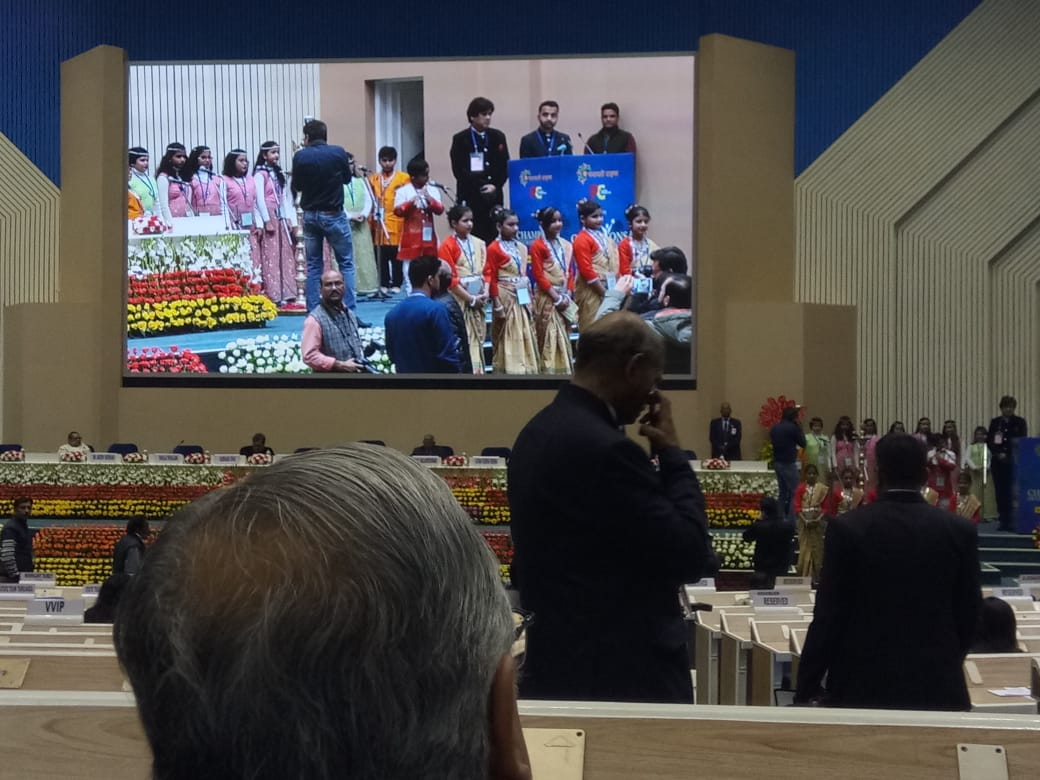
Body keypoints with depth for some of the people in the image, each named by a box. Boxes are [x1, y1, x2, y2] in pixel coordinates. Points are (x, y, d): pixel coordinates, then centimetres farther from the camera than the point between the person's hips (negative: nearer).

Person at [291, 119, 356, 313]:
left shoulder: (300, 156, -6)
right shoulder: (338, 153, -8)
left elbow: (296, 187, 4)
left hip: (310, 215, 2)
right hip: (334, 214, -2)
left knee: (313, 265, 10)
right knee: (346, 263, 4)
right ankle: (349, 311, -3)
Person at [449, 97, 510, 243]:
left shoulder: (498, 137, 13)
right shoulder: (460, 139, 3)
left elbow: (505, 166, 11)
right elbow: (458, 170, -4)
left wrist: (495, 186, -5)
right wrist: (482, 186, -10)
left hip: (494, 198, 3)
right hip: (470, 198, -3)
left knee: (493, 238, -2)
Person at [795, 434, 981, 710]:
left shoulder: (848, 528, -7)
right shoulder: (960, 531, 0)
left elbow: (829, 615, -6)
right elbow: (967, 614, 6)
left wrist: (807, 686, 1)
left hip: (862, 682, -1)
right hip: (936, 685, 2)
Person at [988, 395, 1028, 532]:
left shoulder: (1020, 422, 3)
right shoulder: (995, 422, 9)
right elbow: (989, 441, 5)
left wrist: (1010, 455, -13)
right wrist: (998, 454, -10)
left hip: (1014, 462, -2)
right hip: (998, 463, 2)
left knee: (1012, 492, -10)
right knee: (1001, 492, 2)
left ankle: (1012, 521, -8)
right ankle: (1003, 521, 6)